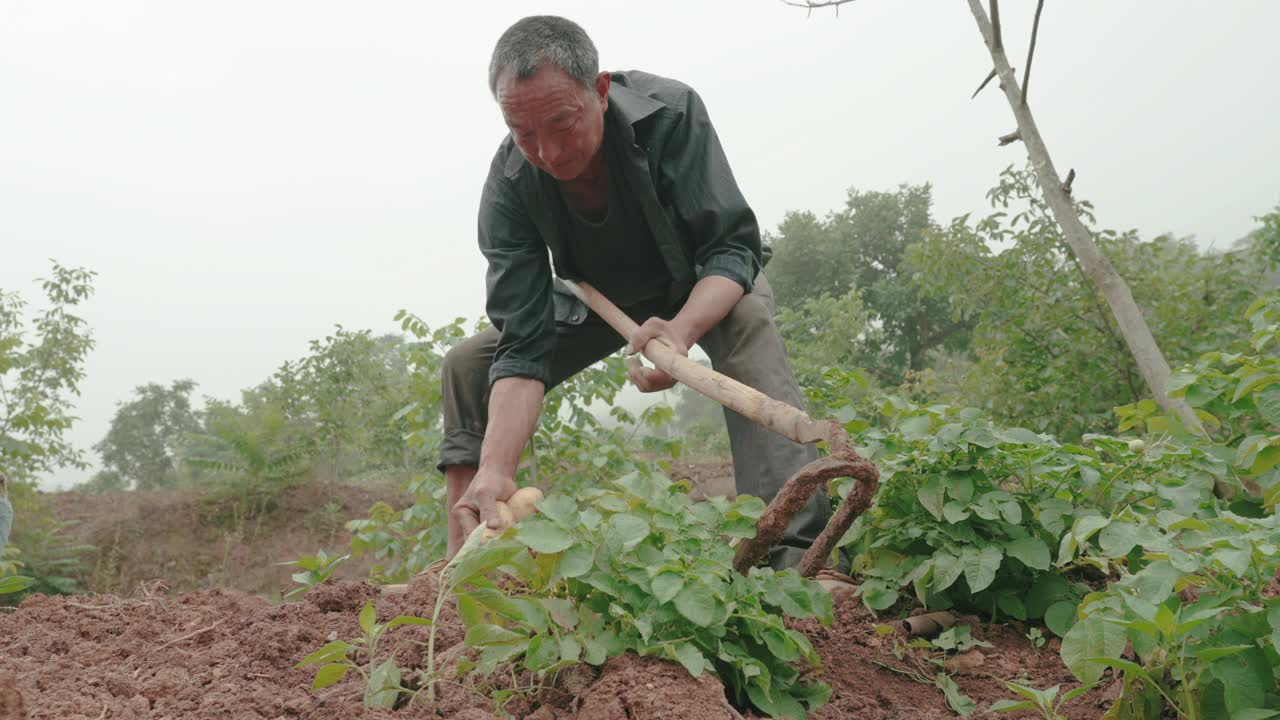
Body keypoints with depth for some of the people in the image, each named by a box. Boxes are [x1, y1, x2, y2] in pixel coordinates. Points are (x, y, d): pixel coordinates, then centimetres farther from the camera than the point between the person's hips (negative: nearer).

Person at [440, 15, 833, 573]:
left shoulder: (670, 113, -34)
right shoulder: (509, 187, -29)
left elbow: (733, 247, -31)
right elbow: (523, 345, -32)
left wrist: (681, 330, -53)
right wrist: (495, 469, -47)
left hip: (704, 288, -3)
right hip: (601, 303, 3)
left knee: (748, 322, -37)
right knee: (467, 365, -10)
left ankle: (797, 552, -46)